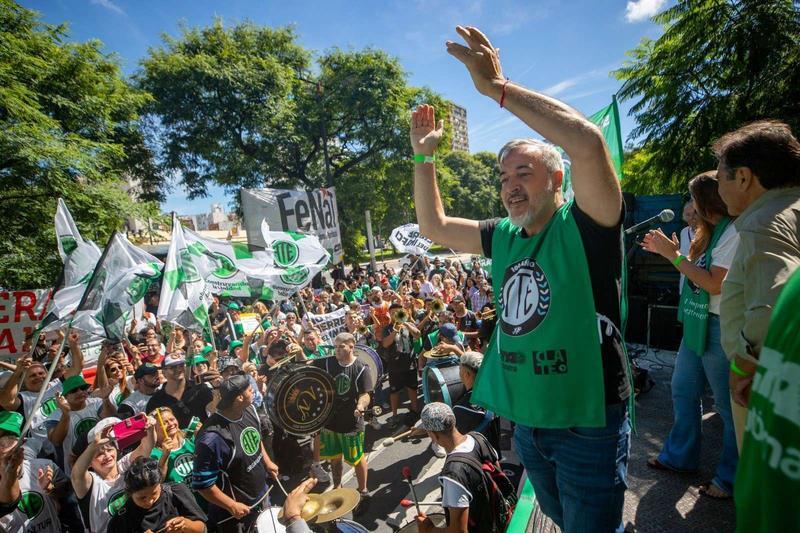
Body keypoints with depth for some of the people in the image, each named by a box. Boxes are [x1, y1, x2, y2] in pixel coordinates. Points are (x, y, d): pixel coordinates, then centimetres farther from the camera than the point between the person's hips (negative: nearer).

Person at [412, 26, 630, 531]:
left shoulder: (584, 225, -15)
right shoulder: (503, 237, 2)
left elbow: (587, 141, -34)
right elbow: (433, 226, 8)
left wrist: (498, 86, -28)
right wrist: (424, 156, 3)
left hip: (588, 422, -6)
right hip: (526, 420, 7)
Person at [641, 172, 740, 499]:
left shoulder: (734, 232, -15)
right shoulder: (711, 231, 14)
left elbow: (715, 284, -21)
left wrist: (673, 254, -17)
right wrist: (670, 252, 7)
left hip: (719, 328, -10)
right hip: (697, 324, 10)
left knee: (728, 405, 5)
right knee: (683, 391, 17)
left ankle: (732, 479, 22)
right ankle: (680, 456, 32)